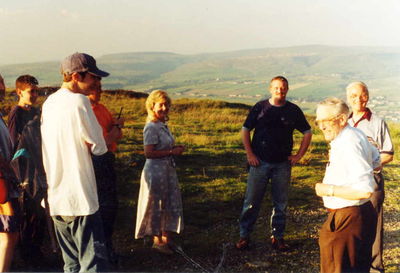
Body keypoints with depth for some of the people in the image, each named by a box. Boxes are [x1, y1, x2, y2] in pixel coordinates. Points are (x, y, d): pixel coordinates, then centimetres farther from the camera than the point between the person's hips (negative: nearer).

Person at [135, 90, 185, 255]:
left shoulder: (163, 125, 10)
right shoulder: (151, 127, -17)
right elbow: (149, 153, -23)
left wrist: (176, 149, 4)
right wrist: (172, 152, -19)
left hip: (168, 170, 9)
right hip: (156, 171, -9)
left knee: (172, 204, 15)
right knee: (156, 206, 4)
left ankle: (166, 239, 29)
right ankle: (157, 240, 20)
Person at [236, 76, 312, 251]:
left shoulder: (293, 110, 4)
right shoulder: (260, 107, 1)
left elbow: (307, 133, 13)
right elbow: (245, 130, 5)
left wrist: (299, 155, 5)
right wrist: (249, 154, -3)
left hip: (283, 164, 2)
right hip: (260, 162, -1)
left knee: (281, 204, 8)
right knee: (251, 202, 1)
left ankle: (278, 237, 20)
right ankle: (244, 236, 12)